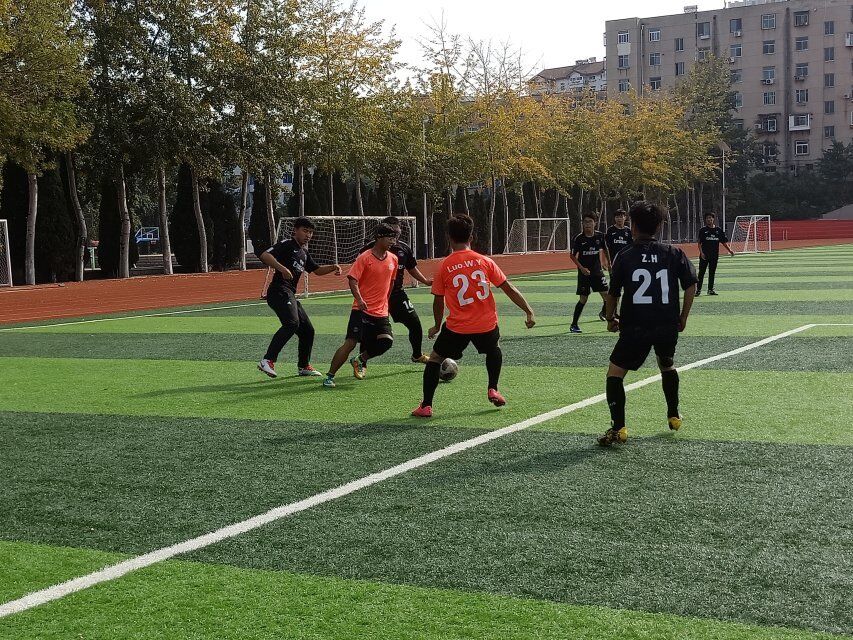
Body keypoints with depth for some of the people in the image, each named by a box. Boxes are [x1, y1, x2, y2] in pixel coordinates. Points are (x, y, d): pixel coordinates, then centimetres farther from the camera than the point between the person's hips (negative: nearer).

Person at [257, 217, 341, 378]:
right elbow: (265, 256, -17)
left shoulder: (304, 252, 24)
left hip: (290, 296, 10)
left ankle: (304, 366, 30)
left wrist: (333, 267, 15)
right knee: (292, 323, -30)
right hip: (279, 291, -10)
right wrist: (282, 268, -31)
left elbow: (317, 270, 34)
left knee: (307, 330, 14)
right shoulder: (286, 245, -4)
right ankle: (268, 360, -35)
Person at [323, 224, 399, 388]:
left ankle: (361, 361, 14)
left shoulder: (393, 259, 9)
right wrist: (359, 299, -28)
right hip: (362, 310, -5)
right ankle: (329, 376, 0)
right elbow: (353, 280, -13)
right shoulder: (365, 258, -9)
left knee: (387, 341, -13)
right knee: (350, 343, -11)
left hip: (381, 312, 5)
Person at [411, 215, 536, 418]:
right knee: (494, 350, 34)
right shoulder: (485, 261, -3)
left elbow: (438, 302, 1)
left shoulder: (444, 266, -6)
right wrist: (529, 311, 7)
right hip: (487, 324, 2)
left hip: (457, 327, -2)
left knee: (435, 358, 15)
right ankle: (493, 390, 28)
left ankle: (426, 406, 9)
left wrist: (437, 326, 18)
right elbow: (509, 289, 0)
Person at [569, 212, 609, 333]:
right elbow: (573, 256, -5)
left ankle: (604, 313, 17)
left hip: (597, 271, 3)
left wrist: (607, 263, 14)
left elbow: (603, 250, 16)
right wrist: (581, 268, -16)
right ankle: (573, 325, 8)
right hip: (584, 272, -3)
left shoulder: (600, 236, -1)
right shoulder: (578, 238, -10)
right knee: (583, 298, -2)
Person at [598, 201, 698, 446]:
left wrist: (611, 318, 17)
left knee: (614, 373, 3)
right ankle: (674, 416, 38)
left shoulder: (625, 256, -3)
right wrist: (683, 317, 10)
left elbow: (613, 293, 0)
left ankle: (618, 427, -9)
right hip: (668, 326, 4)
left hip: (635, 327, -4)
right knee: (667, 366, 30)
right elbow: (690, 285, 0)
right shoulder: (673, 253, 3)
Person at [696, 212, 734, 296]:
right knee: (701, 272, -2)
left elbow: (724, 242, 11)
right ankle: (698, 290, 3)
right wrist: (701, 252, -15)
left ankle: (710, 289, 16)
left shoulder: (718, 230, 7)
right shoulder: (703, 230, -1)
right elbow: (699, 243, -3)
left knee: (712, 272, 8)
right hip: (704, 255, -3)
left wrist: (730, 250, 2)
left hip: (714, 255, 3)